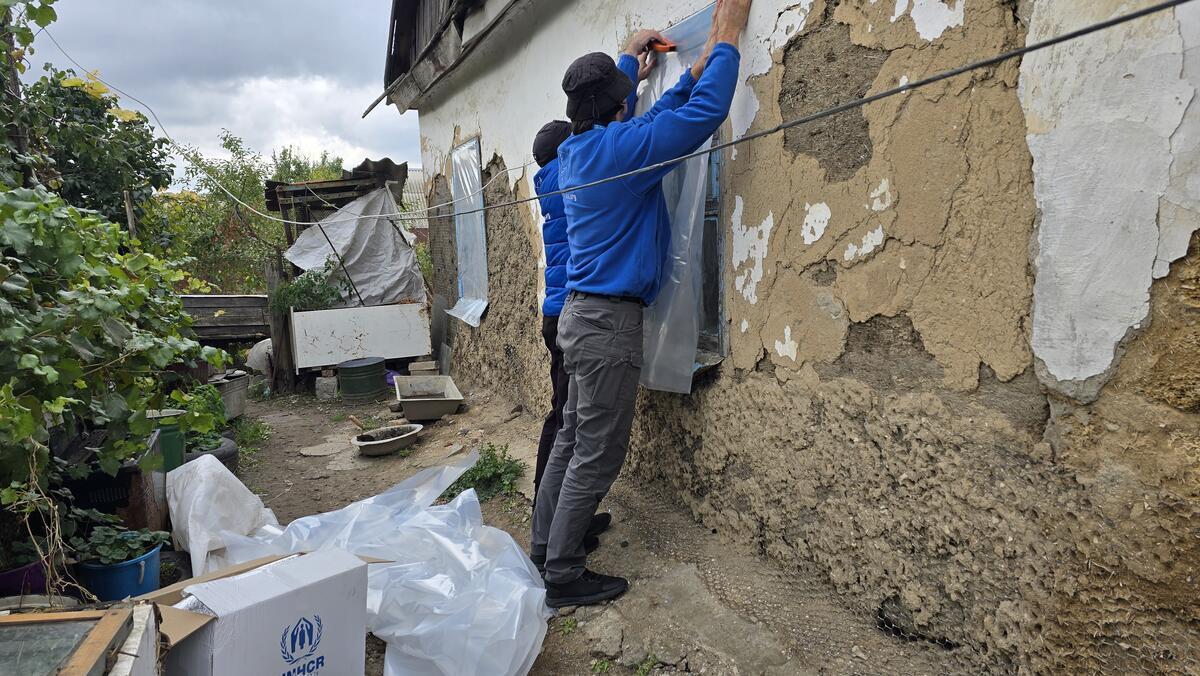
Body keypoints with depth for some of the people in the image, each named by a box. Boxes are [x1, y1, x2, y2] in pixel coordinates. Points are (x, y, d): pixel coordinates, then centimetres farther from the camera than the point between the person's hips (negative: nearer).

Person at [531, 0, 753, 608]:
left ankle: (545, 546, 27)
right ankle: (564, 576, 8)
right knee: (597, 456, -1)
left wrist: (699, 67, 25)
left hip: (582, 313, 9)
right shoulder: (619, 146, -14)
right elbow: (706, 113, -14)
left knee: (573, 439, 16)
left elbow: (658, 121, 24)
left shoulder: (577, 152, 12)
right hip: (609, 321, -9)